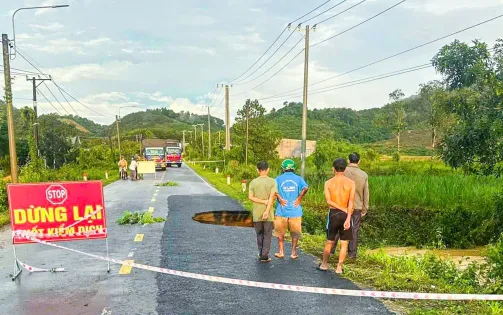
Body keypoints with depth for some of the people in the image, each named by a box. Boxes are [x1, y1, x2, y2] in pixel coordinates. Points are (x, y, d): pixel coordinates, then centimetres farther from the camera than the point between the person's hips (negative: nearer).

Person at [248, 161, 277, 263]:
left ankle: (261, 254, 24)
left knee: (259, 234, 17)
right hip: (268, 213, -2)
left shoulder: (253, 182, 0)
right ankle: (265, 256, 5)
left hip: (257, 213, 2)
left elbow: (250, 197, -9)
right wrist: (267, 210, -18)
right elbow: (272, 197, -15)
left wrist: (263, 201, -10)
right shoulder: (272, 182, -5)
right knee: (267, 235, 7)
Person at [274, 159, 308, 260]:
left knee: (280, 232, 14)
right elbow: (305, 188, -17)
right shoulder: (298, 178, 2)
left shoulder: (279, 179, 1)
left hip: (282, 210, 0)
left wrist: (280, 198, -11)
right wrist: (299, 198, -8)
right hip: (295, 210, 0)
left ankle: (281, 252, 17)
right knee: (295, 233, 13)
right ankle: (293, 253, 17)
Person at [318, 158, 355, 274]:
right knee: (344, 243, 9)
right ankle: (339, 268, 11)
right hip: (345, 215, -1)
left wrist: (343, 209, -12)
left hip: (333, 213, 1)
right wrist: (348, 218, -19)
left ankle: (324, 264, 26)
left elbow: (329, 201, -14)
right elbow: (351, 202, -14)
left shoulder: (328, 183, -3)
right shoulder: (351, 183, -4)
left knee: (329, 241, 16)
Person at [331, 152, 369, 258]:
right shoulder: (364, 175, -2)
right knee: (354, 230, 9)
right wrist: (364, 209, 10)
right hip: (357, 207, 1)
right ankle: (352, 253, 13)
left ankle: (331, 248, 14)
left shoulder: (343, 171, -9)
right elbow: (366, 194, 2)